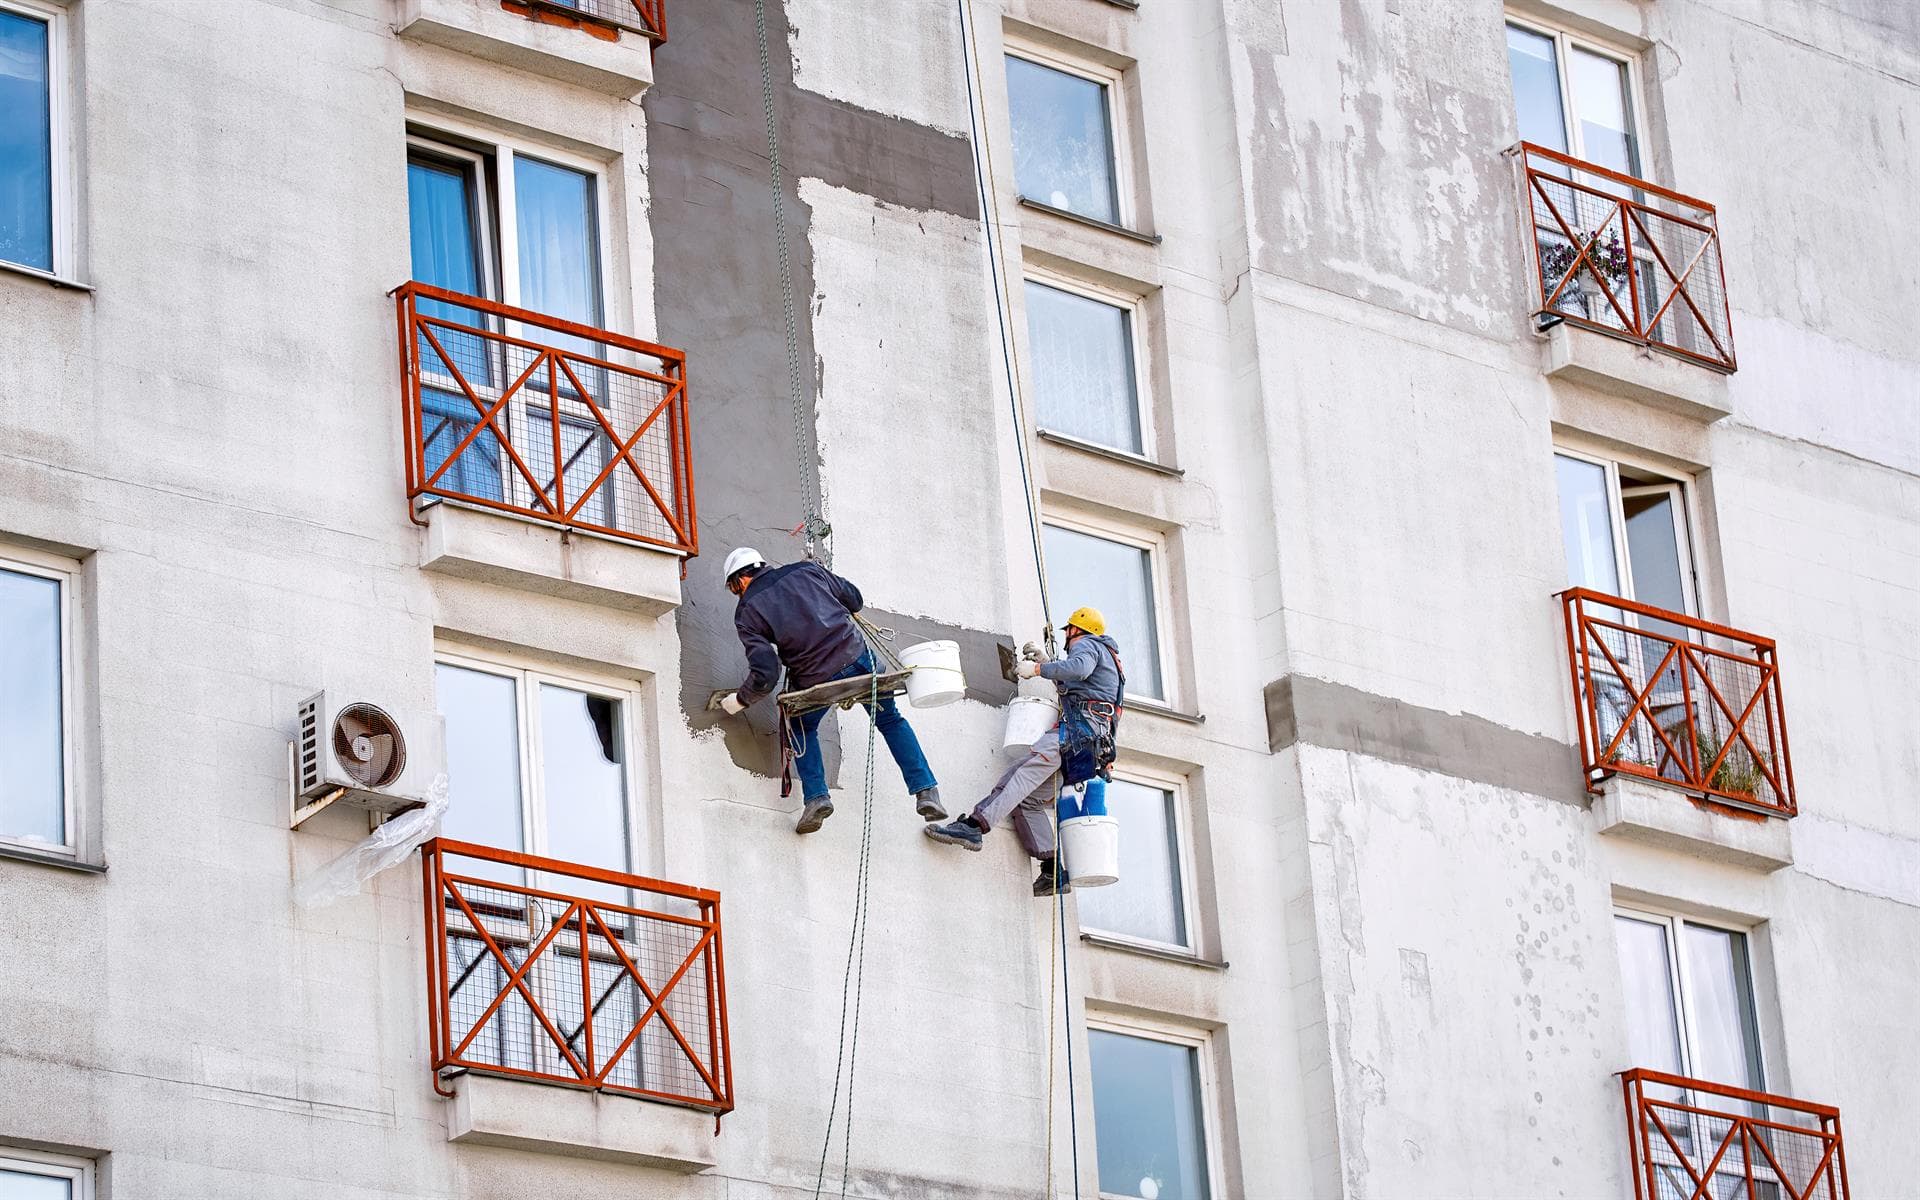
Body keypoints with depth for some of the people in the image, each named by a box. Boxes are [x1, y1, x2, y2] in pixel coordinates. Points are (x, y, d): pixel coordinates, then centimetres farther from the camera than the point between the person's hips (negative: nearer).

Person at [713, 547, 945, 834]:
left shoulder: (747, 612, 1)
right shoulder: (806, 571, 9)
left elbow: (765, 675, -9)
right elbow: (855, 599, 17)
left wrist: (739, 701, 9)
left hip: (815, 680, -2)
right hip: (858, 656, 2)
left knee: (802, 727, 28)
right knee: (891, 721, 22)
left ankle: (816, 796, 10)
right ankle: (925, 791, 12)